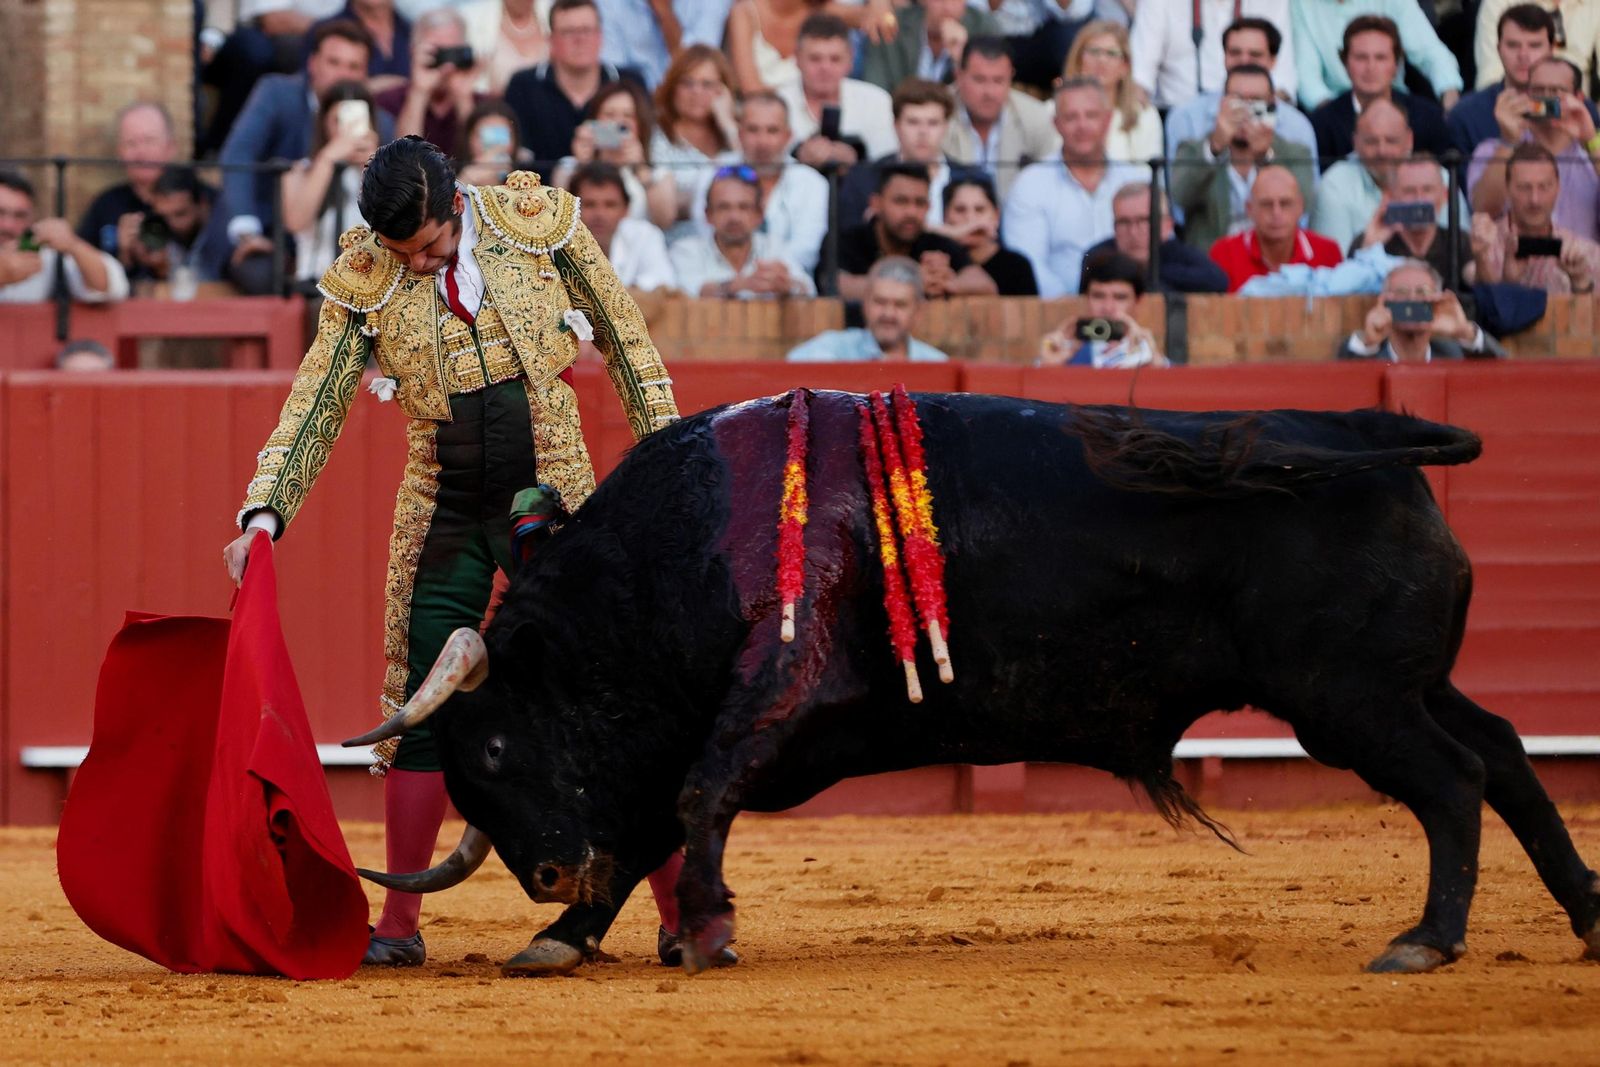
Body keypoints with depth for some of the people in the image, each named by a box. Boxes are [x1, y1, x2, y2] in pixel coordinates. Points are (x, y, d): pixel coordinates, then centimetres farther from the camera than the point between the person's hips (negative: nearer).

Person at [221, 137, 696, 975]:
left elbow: (623, 337, 2)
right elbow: (317, 404, -4)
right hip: (443, 519, 2)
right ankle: (399, 926, 10)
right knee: (420, 710, 2)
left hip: (557, 501, -2)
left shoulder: (538, 222, -8)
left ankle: (680, 908, 4)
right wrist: (264, 515, -14)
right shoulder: (364, 279, -6)